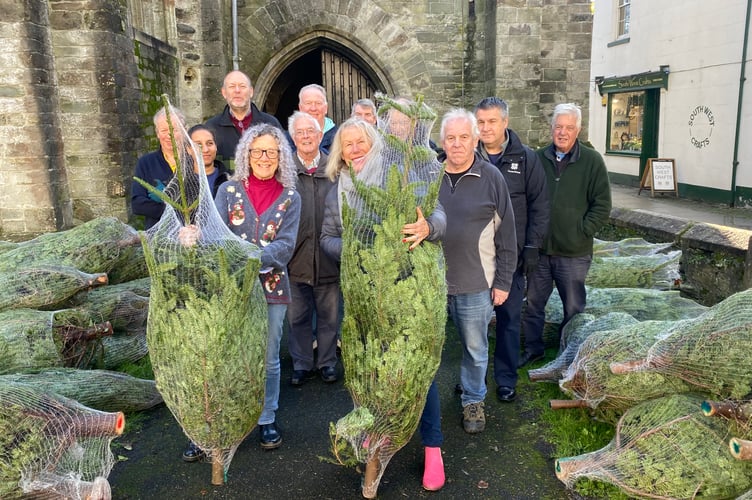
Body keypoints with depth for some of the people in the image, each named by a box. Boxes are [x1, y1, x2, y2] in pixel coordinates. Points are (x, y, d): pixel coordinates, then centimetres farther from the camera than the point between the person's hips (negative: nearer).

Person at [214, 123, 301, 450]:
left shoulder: (290, 198, 3)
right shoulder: (229, 190, 3)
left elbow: (285, 246, -8)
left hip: (271, 287, 1)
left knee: (269, 359, 11)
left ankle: (267, 421, 29)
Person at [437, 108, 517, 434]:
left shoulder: (491, 178, -5)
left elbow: (506, 235, -1)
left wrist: (503, 282, -2)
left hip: (476, 284, -2)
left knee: (475, 348, 11)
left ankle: (473, 400, 33)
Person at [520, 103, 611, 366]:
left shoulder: (592, 161, -5)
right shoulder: (538, 158, 3)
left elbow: (602, 206, -3)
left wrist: (582, 232, -11)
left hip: (574, 252, -3)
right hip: (539, 249, 3)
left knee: (573, 307, 10)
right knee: (534, 302, 14)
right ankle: (533, 347, 32)